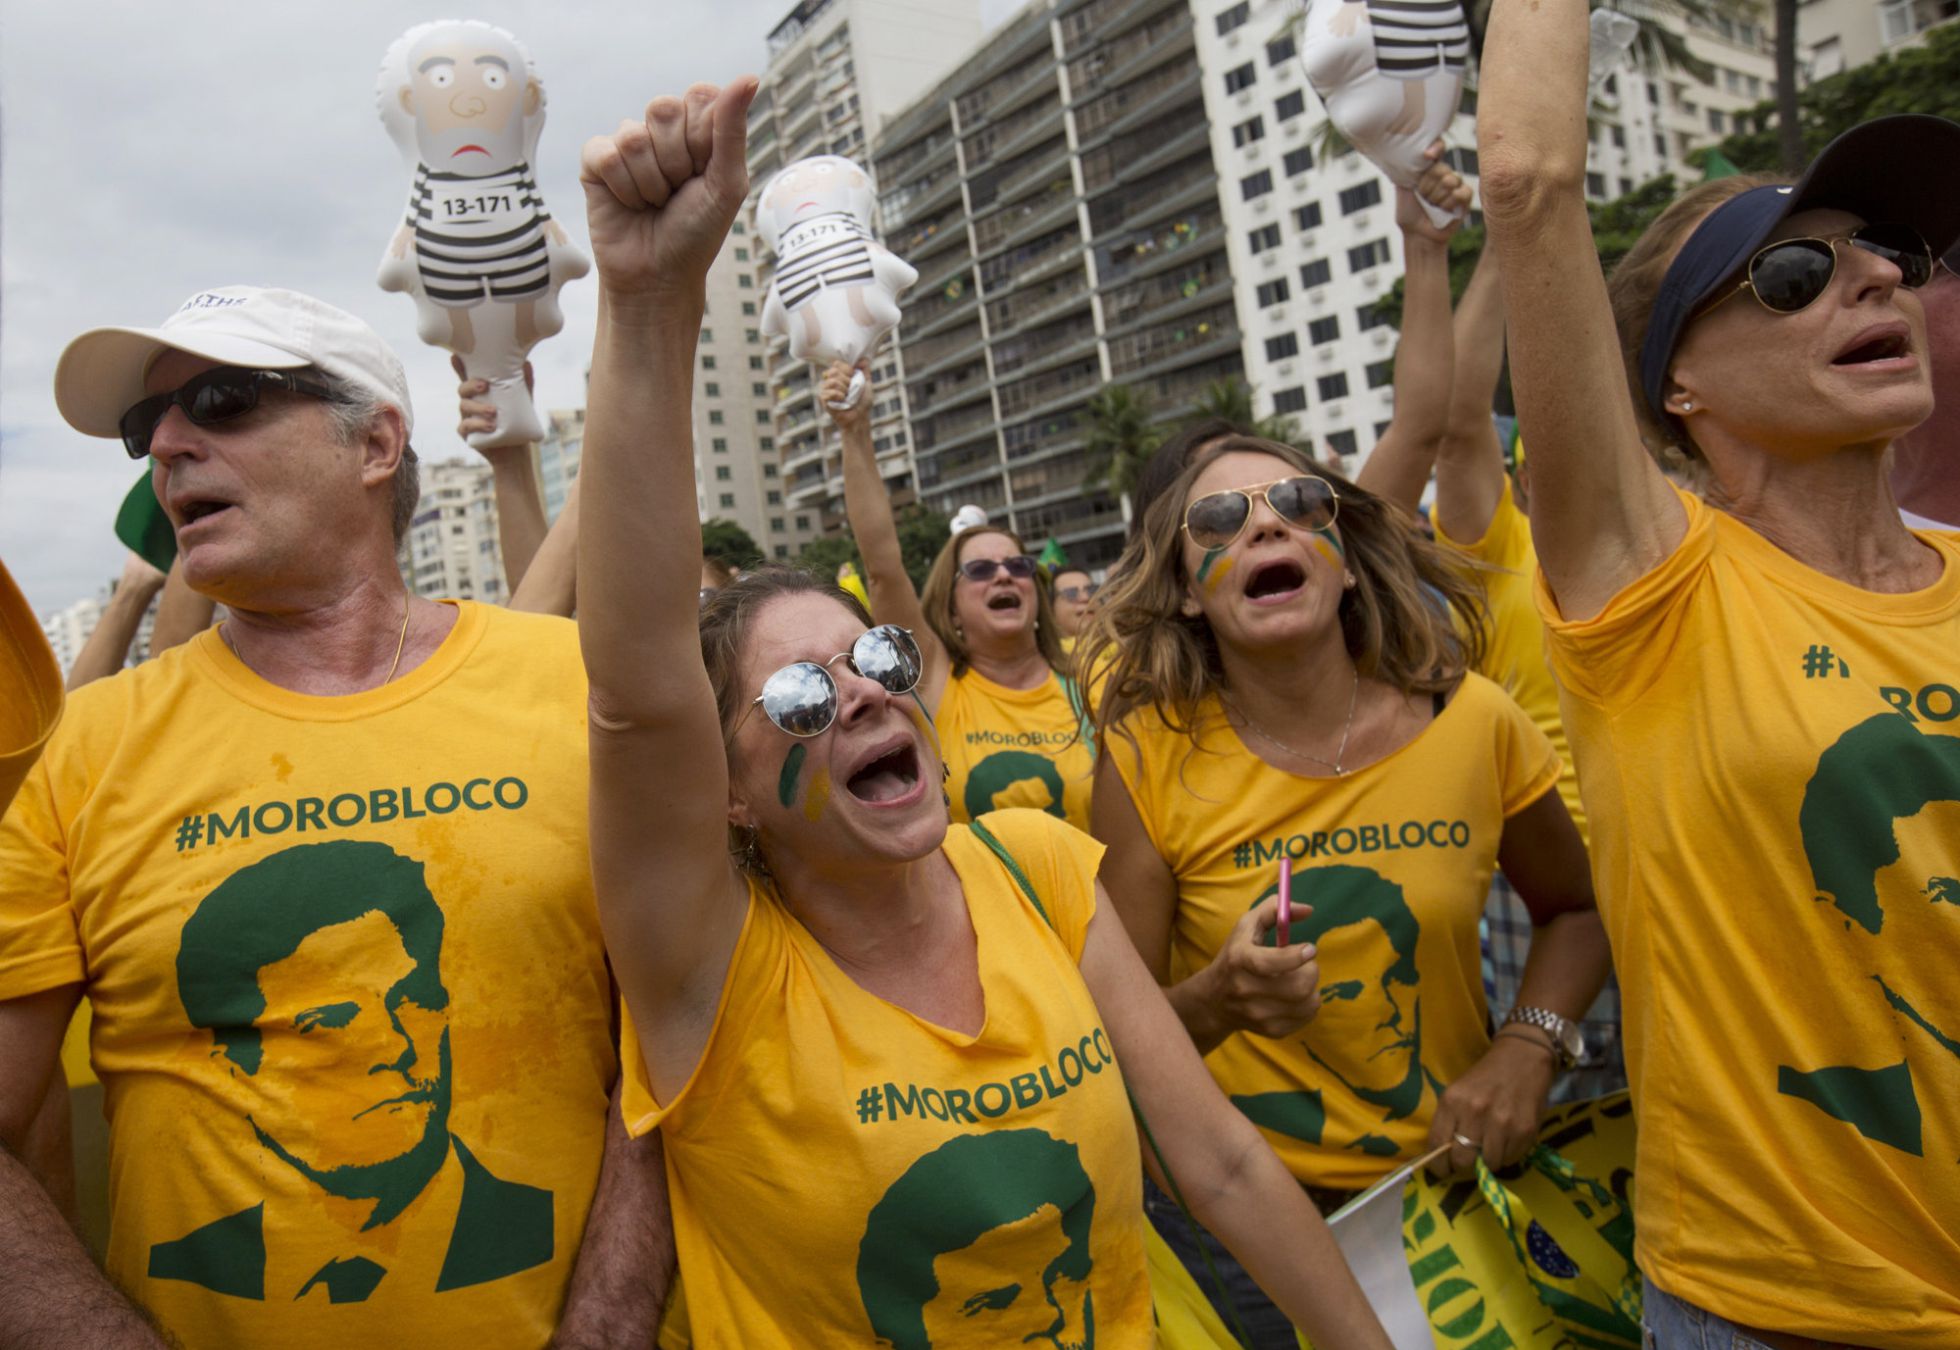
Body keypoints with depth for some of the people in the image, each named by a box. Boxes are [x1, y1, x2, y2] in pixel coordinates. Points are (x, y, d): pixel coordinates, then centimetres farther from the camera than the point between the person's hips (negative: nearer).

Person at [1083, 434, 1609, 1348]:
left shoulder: (1472, 723, -11)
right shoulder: (1148, 758, -15)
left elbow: (1574, 908, 6)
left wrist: (1528, 1047, -10)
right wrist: (1214, 1002, -30)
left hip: (1447, 1179, 2)